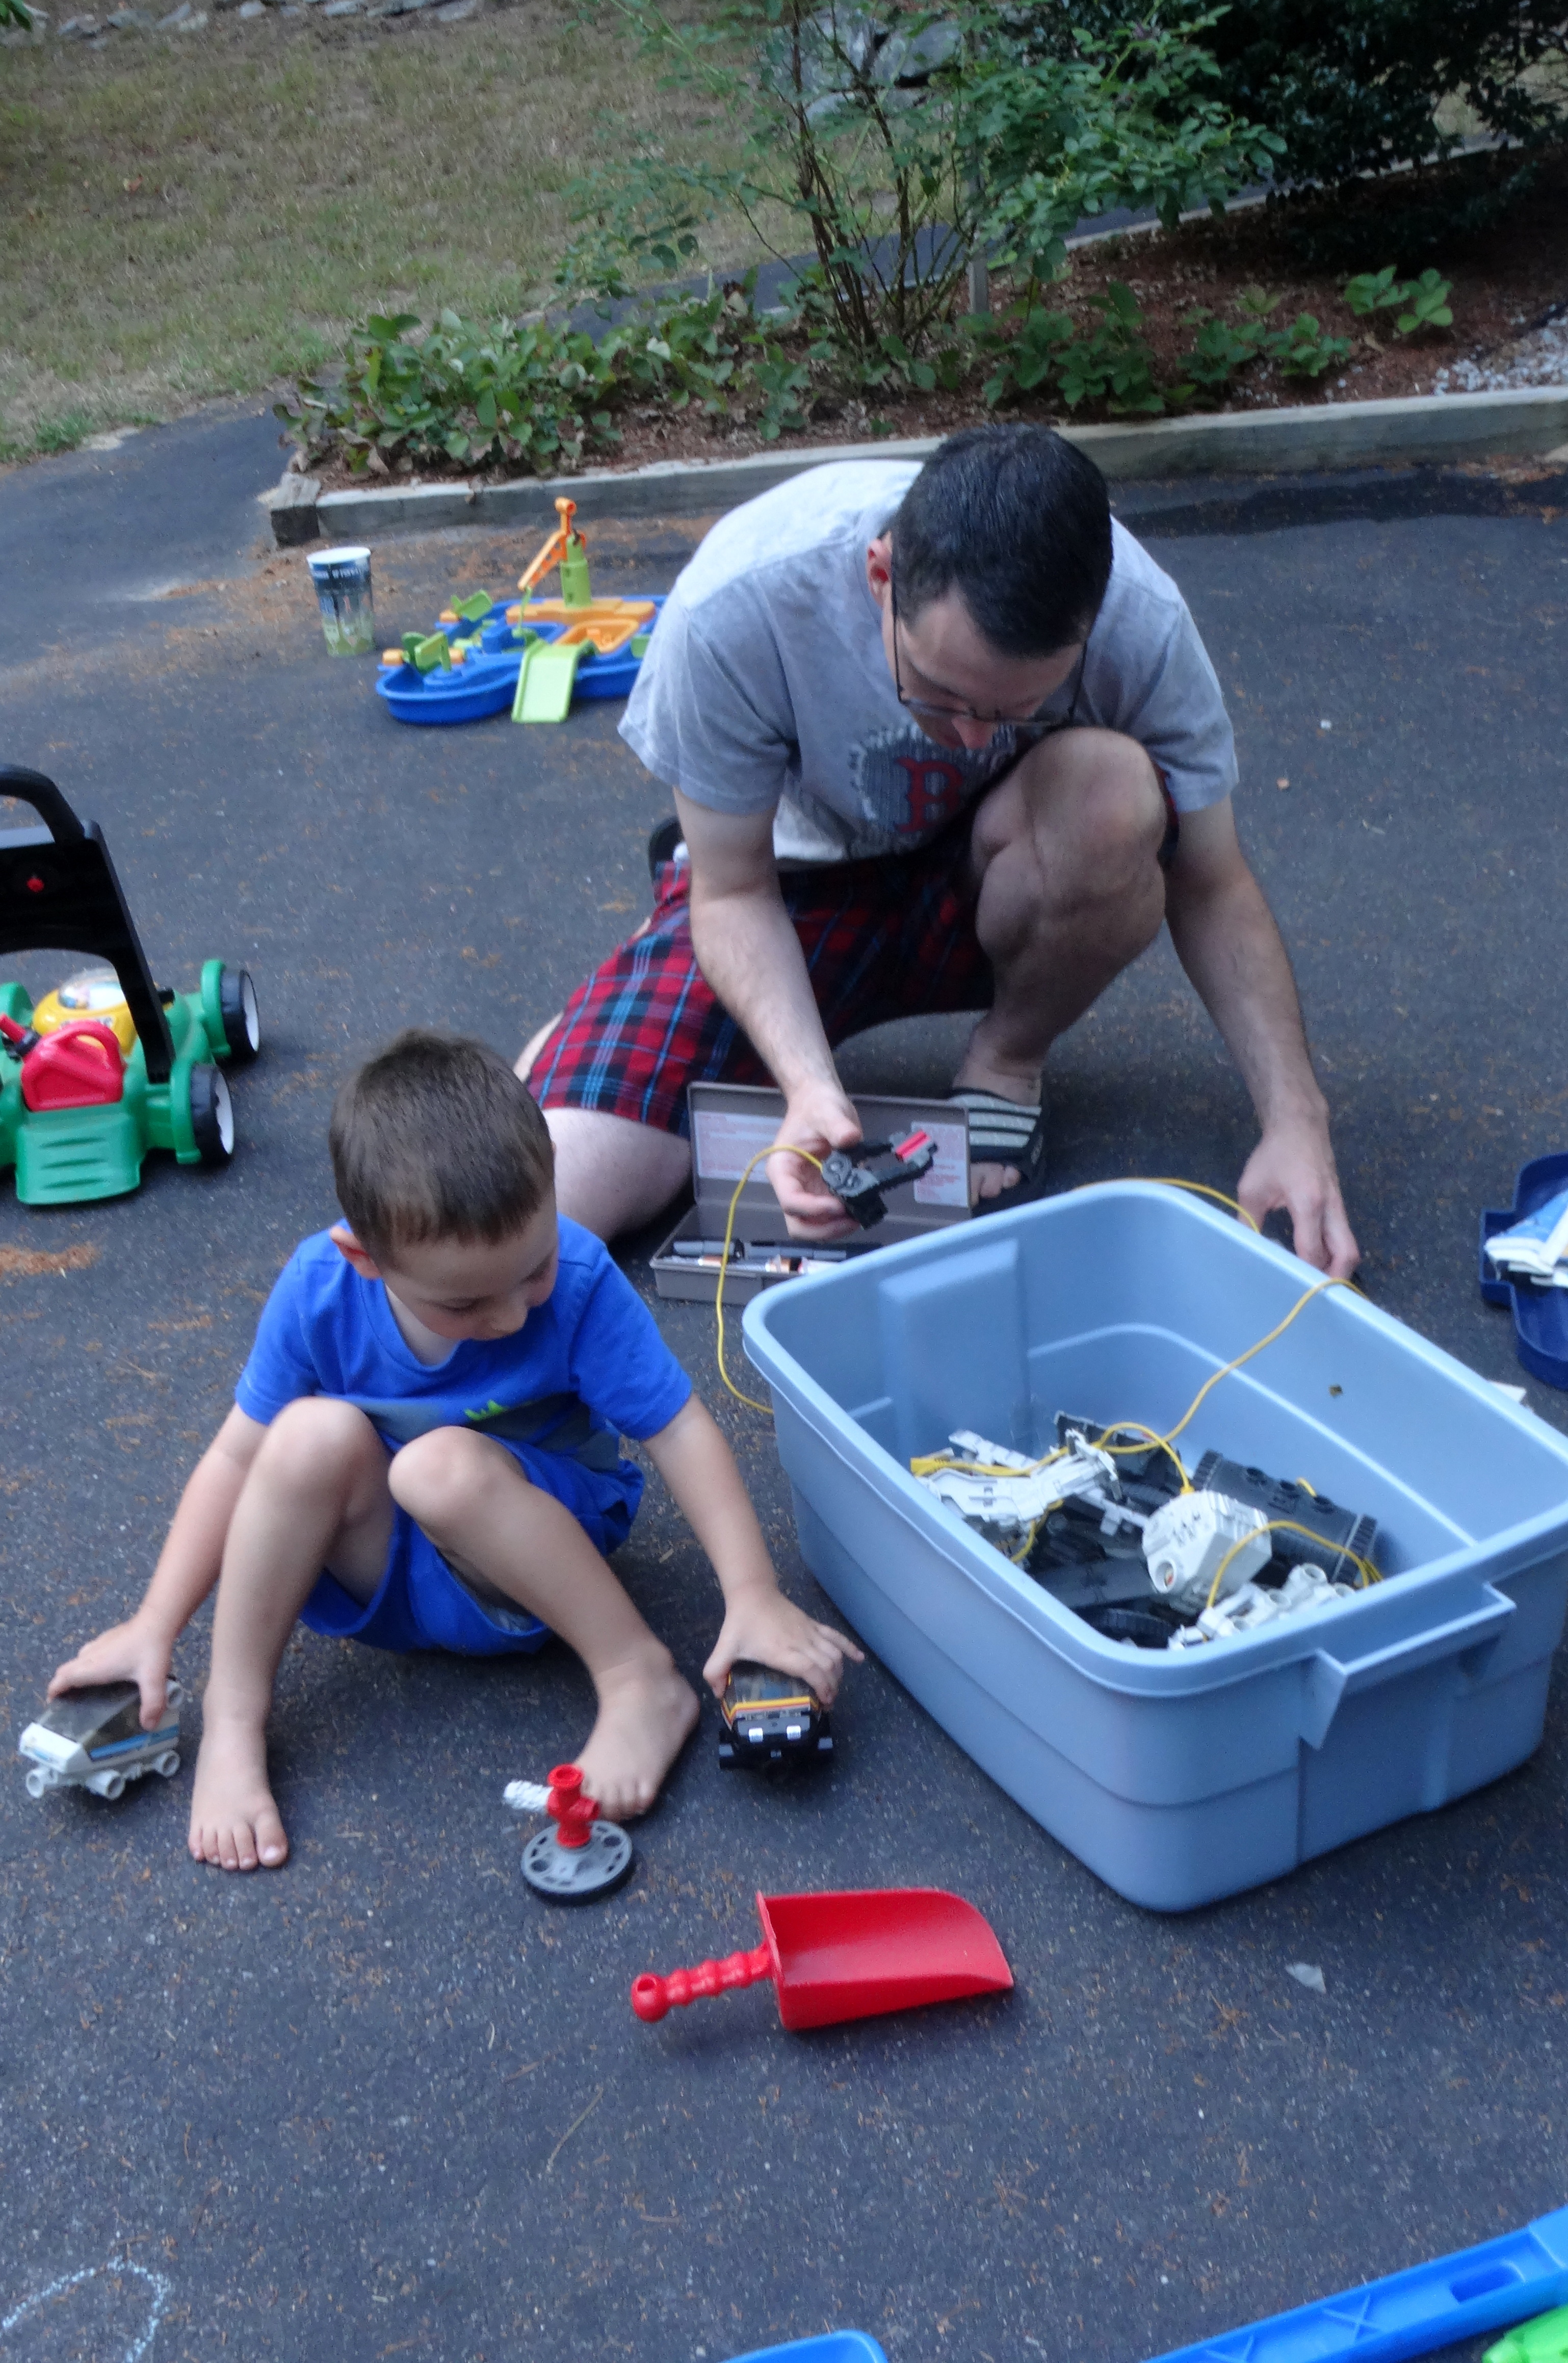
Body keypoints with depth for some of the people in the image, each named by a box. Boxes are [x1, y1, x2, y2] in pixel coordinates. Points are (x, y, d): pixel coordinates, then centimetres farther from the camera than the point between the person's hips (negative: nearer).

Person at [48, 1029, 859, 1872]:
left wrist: (753, 1595, -27)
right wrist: (154, 1629, -12)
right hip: (374, 1570, 2)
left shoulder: (578, 1279, -24)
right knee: (316, 1434, -29)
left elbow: (679, 1431, -20)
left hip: (515, 1576, -2)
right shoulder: (320, 1287, -20)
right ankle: (231, 1723, -15)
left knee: (442, 1465, -34)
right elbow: (239, 1457, -10)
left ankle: (639, 1680, -21)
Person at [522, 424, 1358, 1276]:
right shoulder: (738, 605, -31)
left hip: (994, 881, 1)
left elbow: (1212, 885, -13)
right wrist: (810, 1084, -36)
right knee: (537, 1201, -20)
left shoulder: (1139, 620, -28)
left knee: (1113, 794, -36)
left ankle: (1006, 1066, -7)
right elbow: (736, 893, -19)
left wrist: (1295, 1119, -24)